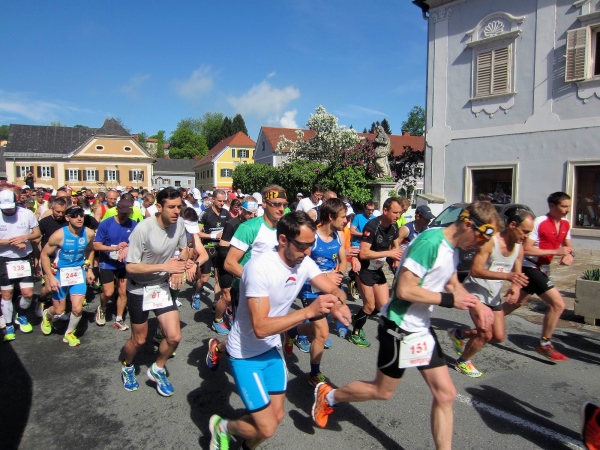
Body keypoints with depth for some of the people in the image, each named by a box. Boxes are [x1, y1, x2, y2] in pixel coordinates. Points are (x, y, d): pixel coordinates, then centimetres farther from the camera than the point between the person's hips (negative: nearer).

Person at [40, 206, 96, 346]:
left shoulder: (89, 233, -11)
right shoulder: (59, 235, -22)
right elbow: (44, 254, -10)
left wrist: (89, 269, 8)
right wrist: (50, 277, -15)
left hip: (79, 272, 2)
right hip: (60, 273, -2)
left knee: (77, 308, -7)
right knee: (59, 311, 8)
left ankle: (69, 333, 23)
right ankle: (47, 314, 48)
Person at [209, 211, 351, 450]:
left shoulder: (304, 263, -9)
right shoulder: (260, 267, -31)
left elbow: (335, 291, -7)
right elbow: (260, 327, -34)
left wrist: (337, 303, -30)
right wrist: (309, 311, -40)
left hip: (271, 348, 7)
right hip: (245, 354, -7)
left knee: (276, 416, 14)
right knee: (267, 428, -4)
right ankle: (221, 427, 24)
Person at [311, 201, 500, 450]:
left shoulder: (452, 247, 4)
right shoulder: (430, 242, -25)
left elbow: (453, 284, 19)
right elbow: (404, 290, -28)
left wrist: (476, 306, 2)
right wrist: (449, 300, -21)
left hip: (422, 328, 8)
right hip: (399, 327, -8)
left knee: (445, 393, 9)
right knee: (382, 391, 11)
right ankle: (327, 396, 33)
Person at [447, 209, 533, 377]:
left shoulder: (519, 247, 1)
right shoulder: (490, 242, -23)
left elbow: (517, 274, 9)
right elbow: (475, 270, -29)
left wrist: (515, 288, -14)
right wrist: (506, 276, -38)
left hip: (494, 295, 8)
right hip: (475, 291, -8)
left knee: (499, 337, 9)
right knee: (486, 334, -15)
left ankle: (459, 334, 28)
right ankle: (463, 362, 11)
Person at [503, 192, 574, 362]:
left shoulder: (565, 225, 6)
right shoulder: (539, 222, -19)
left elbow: (568, 246, 19)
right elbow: (526, 249, -22)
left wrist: (569, 255, -5)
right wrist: (555, 251, -23)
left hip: (543, 269, 9)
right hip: (530, 267, -9)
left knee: (517, 302, 18)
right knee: (558, 304, -12)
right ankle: (545, 345, 2)